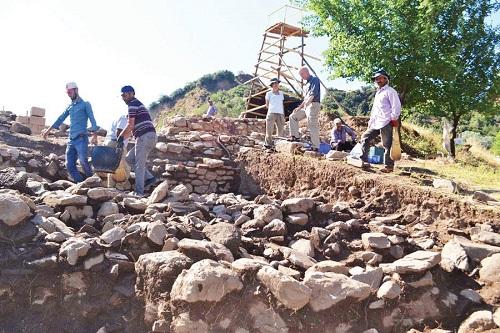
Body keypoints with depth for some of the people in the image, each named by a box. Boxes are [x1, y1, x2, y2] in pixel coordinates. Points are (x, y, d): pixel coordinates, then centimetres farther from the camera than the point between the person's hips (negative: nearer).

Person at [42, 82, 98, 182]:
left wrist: (94, 135, -18)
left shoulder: (85, 104, 2)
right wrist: (48, 130, 24)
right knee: (69, 165, 1)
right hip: (71, 140, 7)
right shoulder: (70, 106, 20)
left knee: (83, 162, -18)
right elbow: (61, 119, 26)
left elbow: (92, 120, -6)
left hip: (81, 139, -7)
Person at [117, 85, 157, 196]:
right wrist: (123, 137, 22)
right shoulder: (138, 104, 26)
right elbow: (134, 128, 27)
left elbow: (130, 125, -11)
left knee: (139, 164, -6)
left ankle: (139, 192, -3)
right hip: (150, 137, 9)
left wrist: (121, 136, 1)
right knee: (129, 158, 15)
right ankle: (149, 177, 10)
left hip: (144, 136, -9)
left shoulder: (133, 104, -5)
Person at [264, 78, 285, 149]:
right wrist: (272, 109, 3)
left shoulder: (281, 93, 21)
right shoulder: (269, 93, 11)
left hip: (280, 114, 4)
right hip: (271, 113, -3)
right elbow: (267, 105, 13)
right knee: (269, 131, -9)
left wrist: (284, 115, 14)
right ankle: (268, 145, -6)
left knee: (281, 131, -2)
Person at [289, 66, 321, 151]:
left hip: (313, 105, -10)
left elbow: (314, 92, -20)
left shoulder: (314, 79, -3)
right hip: (306, 106, 10)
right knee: (293, 116, 10)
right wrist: (299, 107, 24)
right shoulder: (307, 83, 25)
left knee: (312, 126, -13)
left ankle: (315, 147, -11)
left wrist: (308, 101, -34)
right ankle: (295, 136, 7)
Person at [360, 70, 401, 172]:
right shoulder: (378, 92, 24)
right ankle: (364, 161, 10)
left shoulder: (390, 91, -3)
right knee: (365, 137, 7)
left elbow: (396, 106, -10)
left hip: (386, 123, -9)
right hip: (376, 123, 9)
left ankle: (389, 166, 1)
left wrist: (394, 119, -15)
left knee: (387, 144, -5)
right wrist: (370, 121, 21)